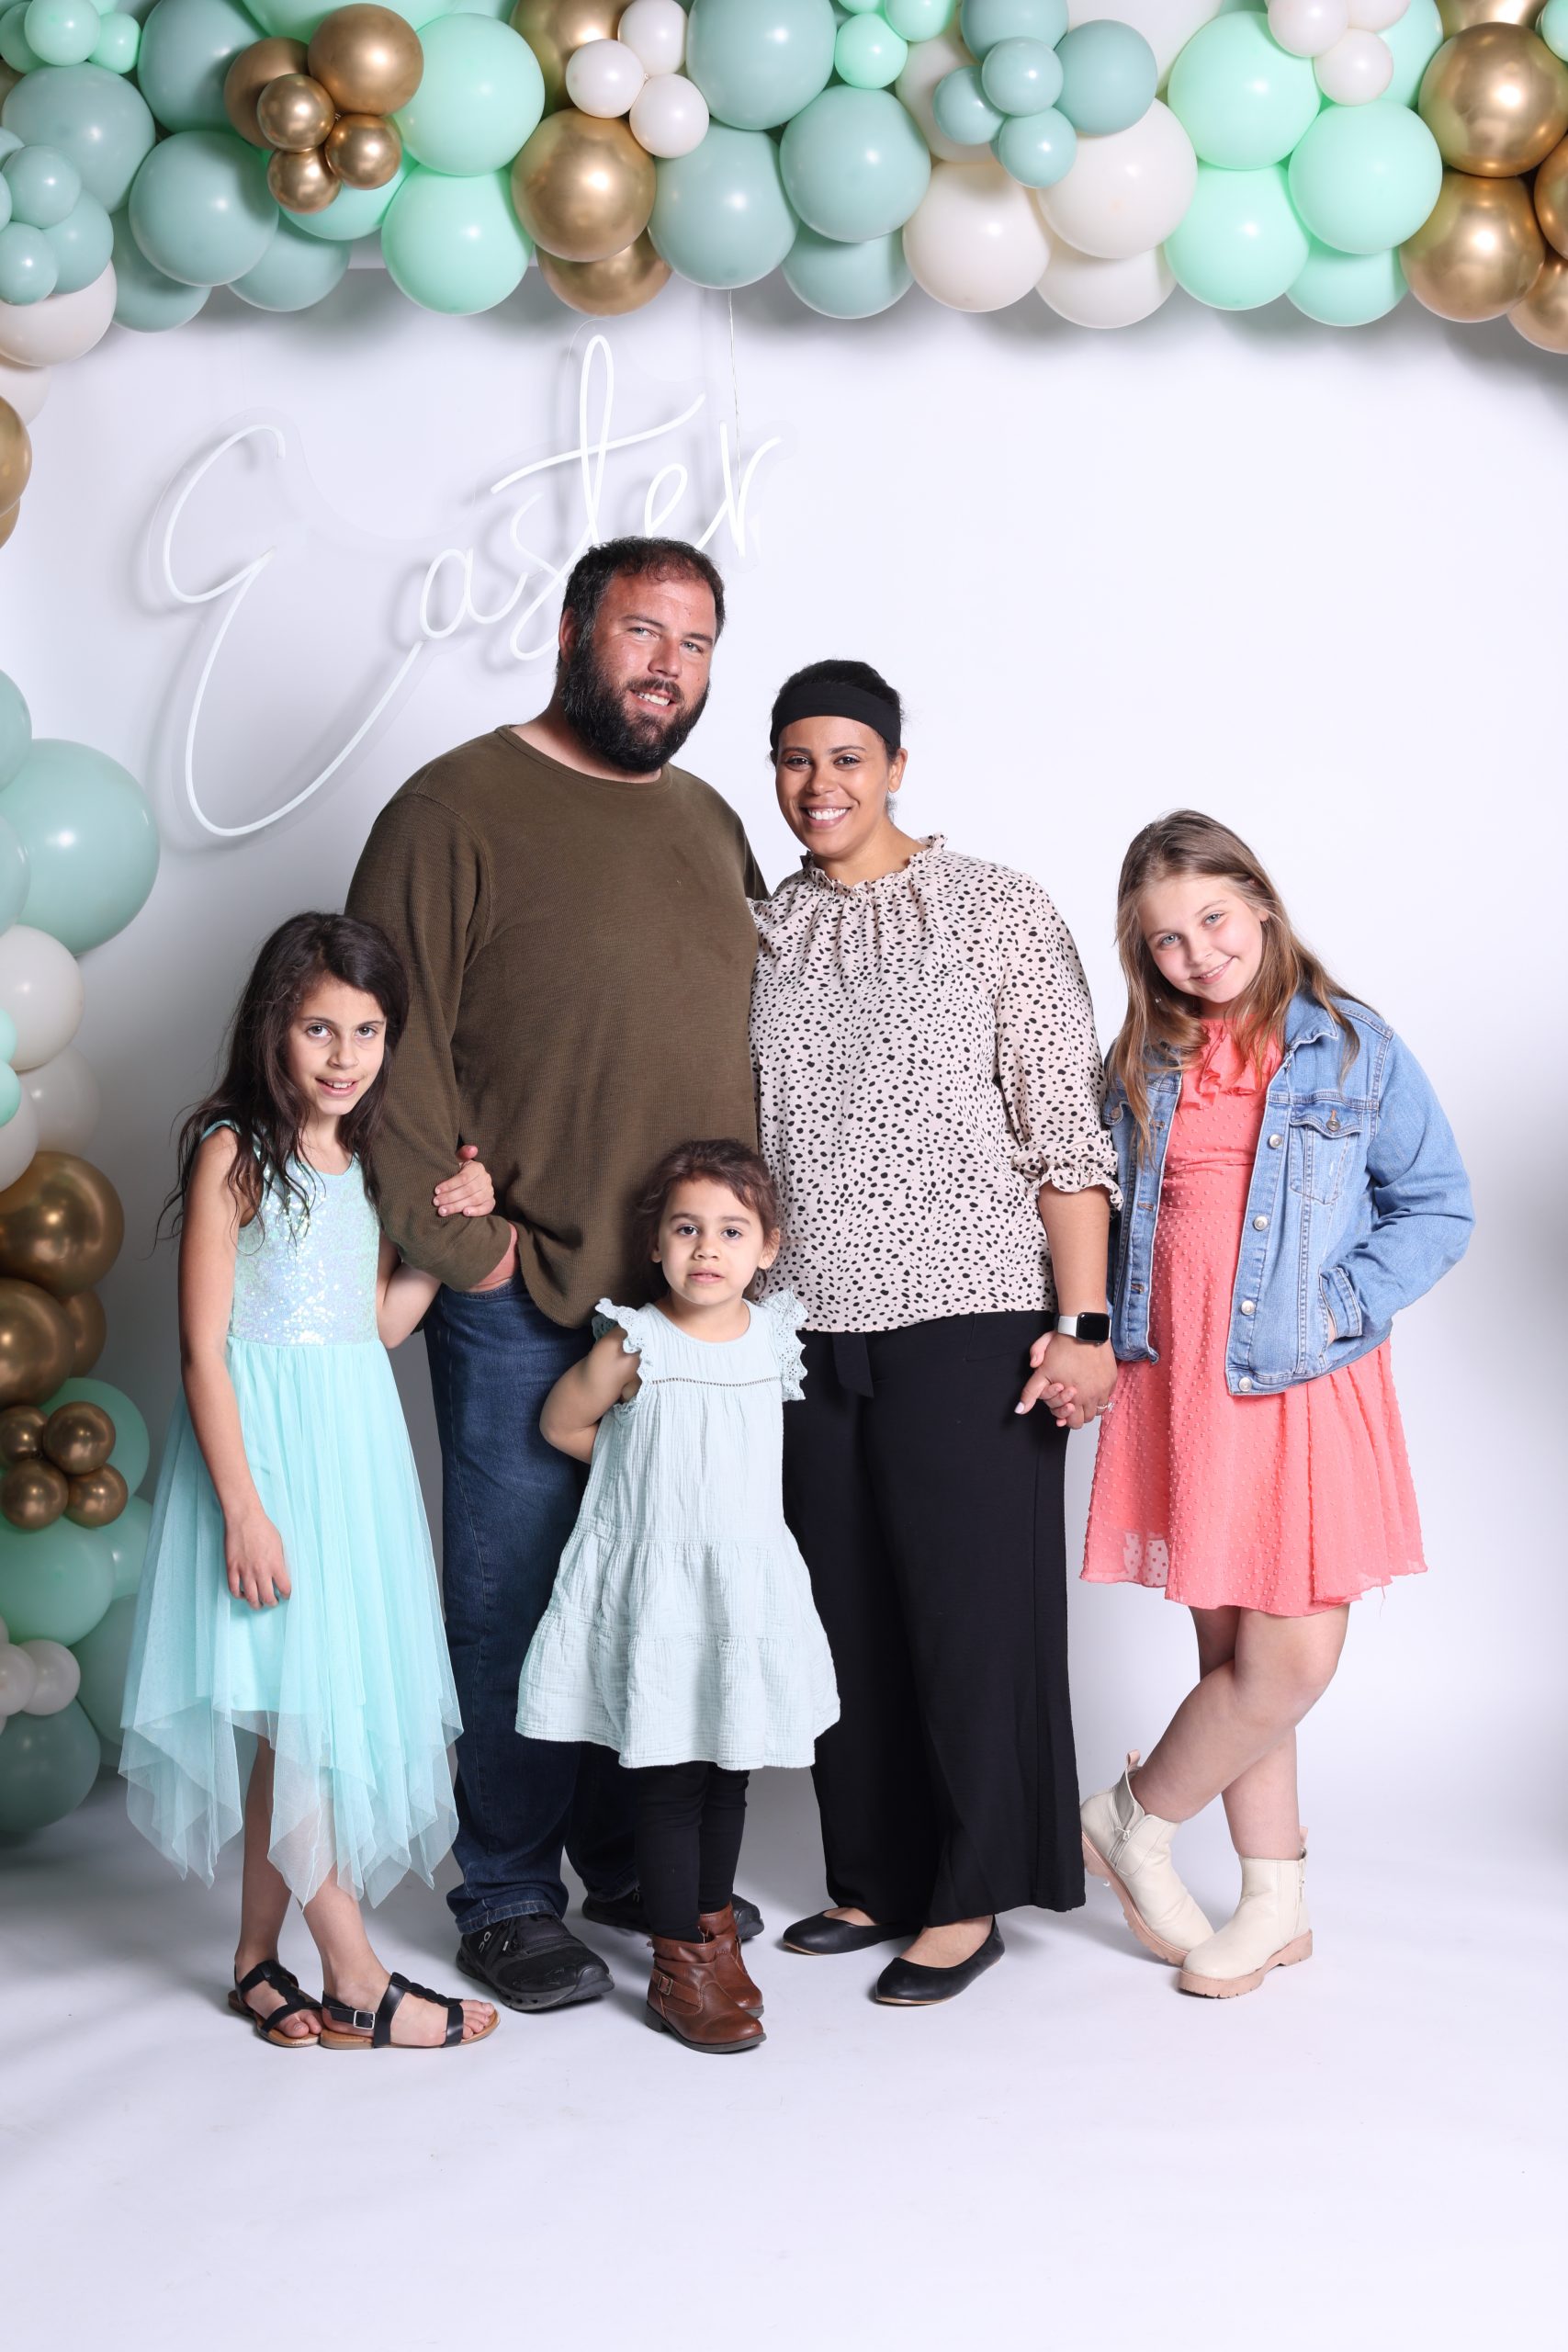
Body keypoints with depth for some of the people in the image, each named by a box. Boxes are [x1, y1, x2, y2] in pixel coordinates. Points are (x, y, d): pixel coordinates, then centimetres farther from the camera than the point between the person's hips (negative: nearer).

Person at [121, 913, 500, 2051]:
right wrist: (243, 1507, -17)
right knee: (299, 1706, -2)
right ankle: (357, 1985, 7)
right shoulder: (233, 1152, -10)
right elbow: (204, 1348, -13)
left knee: (307, 1710, 10)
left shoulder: (369, 1159, 10)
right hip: (266, 1439, -7)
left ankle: (260, 1955, 22)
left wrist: (452, 1230, 1)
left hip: (356, 1438, 7)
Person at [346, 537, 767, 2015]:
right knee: (516, 1601, 4)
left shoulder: (710, 825, 15)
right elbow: (391, 1044, -10)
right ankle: (507, 1899, 17)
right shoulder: (458, 808, -6)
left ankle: (636, 1862, 29)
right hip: (526, 1301, -6)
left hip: (694, 1296, 6)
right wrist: (465, 1244, -12)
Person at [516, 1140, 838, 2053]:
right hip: (656, 1590, -4)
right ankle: (679, 1966, 9)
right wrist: (645, 1462, 5)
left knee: (731, 1769, 14)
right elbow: (562, 1423, 2)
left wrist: (702, 1467, 8)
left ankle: (714, 1923, 31)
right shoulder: (634, 1346, -11)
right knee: (669, 1777, 0)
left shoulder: (776, 1337, 1)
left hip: (749, 1583, 5)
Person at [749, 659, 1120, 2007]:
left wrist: (1084, 1322, -11)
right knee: (845, 1610, 9)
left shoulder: (996, 911, -2)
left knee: (969, 1606, 0)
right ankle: (874, 1879, 23)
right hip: (807, 1327, 5)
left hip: (968, 1316, -4)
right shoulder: (757, 935, 11)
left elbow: (1066, 1132, -6)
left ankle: (968, 1902, 13)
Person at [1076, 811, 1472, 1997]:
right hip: (1177, 1380, 3)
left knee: (1290, 1658, -8)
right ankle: (1276, 1903, 21)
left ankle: (1136, 1817, 16)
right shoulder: (1142, 1068, 10)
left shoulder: (1354, 1048, -1)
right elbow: (1109, 1213, 20)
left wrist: (1346, 1302, -11)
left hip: (1304, 1385, -2)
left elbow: (1439, 1206, 1)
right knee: (1232, 1652, 6)